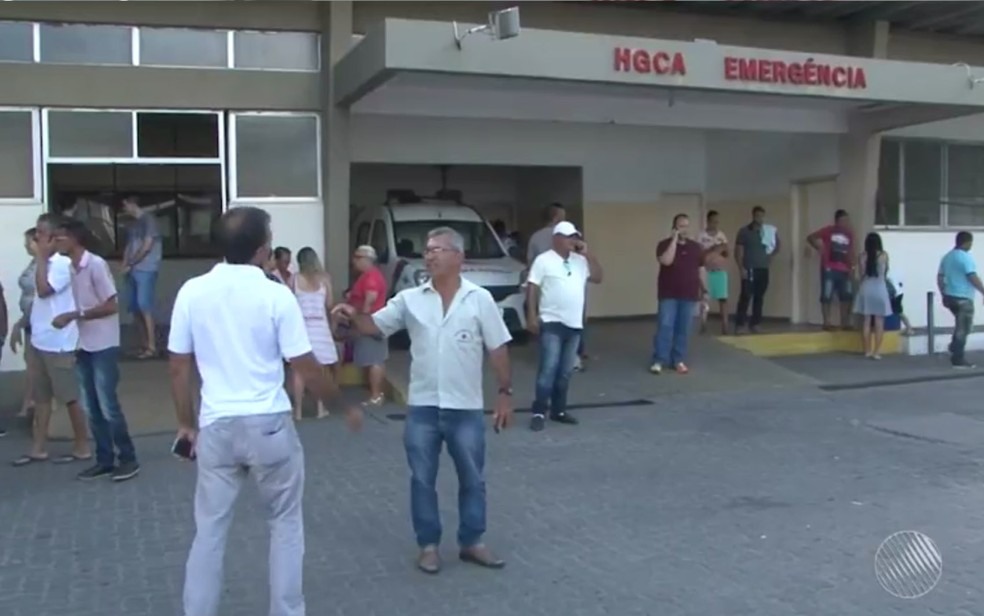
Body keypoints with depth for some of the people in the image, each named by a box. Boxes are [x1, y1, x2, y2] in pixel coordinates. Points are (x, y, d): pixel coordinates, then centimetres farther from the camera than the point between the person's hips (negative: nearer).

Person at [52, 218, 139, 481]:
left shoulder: (96, 264, -14)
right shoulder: (72, 268, 9)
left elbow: (111, 306, -17)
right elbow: (85, 307, 12)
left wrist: (73, 316, -18)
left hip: (104, 347, -8)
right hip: (84, 347, 8)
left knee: (108, 406, -4)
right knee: (91, 408, 9)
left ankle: (129, 459, 7)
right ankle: (104, 460, 18)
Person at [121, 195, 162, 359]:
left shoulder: (148, 219, -5)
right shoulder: (131, 225, 19)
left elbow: (147, 247, -10)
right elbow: (128, 247, 19)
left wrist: (130, 264, -5)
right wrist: (125, 265, 2)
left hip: (146, 269, -8)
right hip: (133, 270, 8)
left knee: (144, 305, -14)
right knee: (134, 306, 5)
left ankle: (152, 347, -13)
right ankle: (145, 343, 13)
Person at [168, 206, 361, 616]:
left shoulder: (192, 292, -1)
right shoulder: (276, 295, -11)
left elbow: (179, 368, 4)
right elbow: (306, 367, -8)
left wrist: (186, 424, 15)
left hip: (217, 426, 3)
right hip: (268, 424, -2)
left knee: (210, 529, 13)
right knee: (285, 524, 15)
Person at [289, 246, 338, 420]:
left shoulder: (293, 279, -2)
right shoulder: (324, 278, -2)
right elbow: (329, 304, 0)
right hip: (319, 326, 0)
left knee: (299, 370, 4)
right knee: (321, 370, 9)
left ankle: (298, 410, 6)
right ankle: (321, 408, 12)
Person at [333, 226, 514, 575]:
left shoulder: (480, 299, -3)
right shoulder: (410, 299, 1)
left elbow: (498, 349, 0)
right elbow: (375, 327, 0)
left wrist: (505, 393, -3)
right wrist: (354, 317, -21)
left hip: (466, 408, -1)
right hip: (422, 407, 1)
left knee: (472, 479, 11)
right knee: (422, 479, 9)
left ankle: (472, 543, 26)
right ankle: (428, 545, 23)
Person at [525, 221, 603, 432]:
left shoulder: (580, 260, 12)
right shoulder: (544, 260, -4)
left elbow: (598, 277, 9)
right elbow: (532, 288, -6)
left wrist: (587, 254, 0)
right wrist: (531, 316, -14)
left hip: (574, 324, 6)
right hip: (552, 323, -6)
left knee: (565, 372, 11)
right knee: (548, 369, -10)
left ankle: (559, 410, 20)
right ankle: (539, 413, -6)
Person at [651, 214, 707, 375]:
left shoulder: (696, 247, 9)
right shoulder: (665, 244, -3)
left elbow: (700, 270, 14)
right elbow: (666, 261, -23)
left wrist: (704, 291, 11)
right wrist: (674, 240, -19)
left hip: (689, 295, 3)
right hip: (669, 295, -3)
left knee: (683, 329, 5)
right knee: (665, 327, -7)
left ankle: (679, 360, 13)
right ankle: (659, 361, -2)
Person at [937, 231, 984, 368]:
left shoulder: (947, 257, 11)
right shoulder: (966, 257, -15)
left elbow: (940, 278, 14)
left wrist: (944, 295, 20)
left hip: (950, 296, 8)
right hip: (963, 298, -8)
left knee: (961, 326, 23)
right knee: (963, 329, -1)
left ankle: (955, 350, 20)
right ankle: (958, 359, 2)